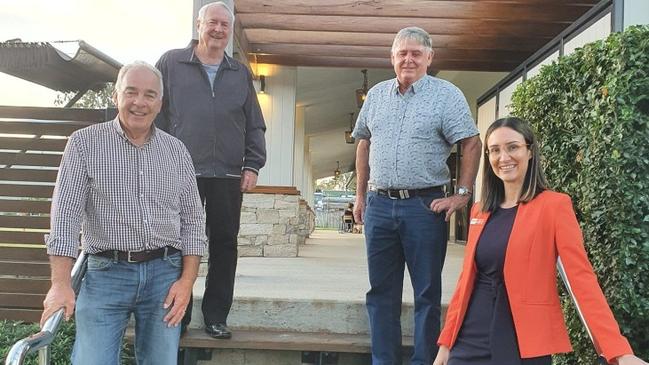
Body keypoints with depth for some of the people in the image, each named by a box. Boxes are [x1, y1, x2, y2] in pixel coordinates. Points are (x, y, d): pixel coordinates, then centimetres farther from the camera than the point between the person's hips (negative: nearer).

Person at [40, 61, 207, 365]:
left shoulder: (176, 150, 9)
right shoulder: (85, 143, 2)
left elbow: (192, 219, 8)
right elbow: (66, 214, -5)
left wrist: (187, 281, 0)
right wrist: (61, 283, -13)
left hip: (165, 274, 3)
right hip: (106, 274, -2)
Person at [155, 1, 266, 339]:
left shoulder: (241, 74, 15)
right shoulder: (171, 63, 8)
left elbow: (254, 125, 14)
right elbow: (154, 115, 6)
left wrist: (253, 165, 3)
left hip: (228, 175, 2)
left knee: (224, 245, 5)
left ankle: (216, 317, 16)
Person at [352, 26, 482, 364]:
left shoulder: (447, 95, -2)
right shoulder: (376, 94, 12)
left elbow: (472, 144, -5)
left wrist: (462, 194, -11)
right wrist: (361, 195, 15)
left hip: (424, 206, -4)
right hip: (379, 205, 5)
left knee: (427, 292, 5)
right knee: (381, 291, 11)